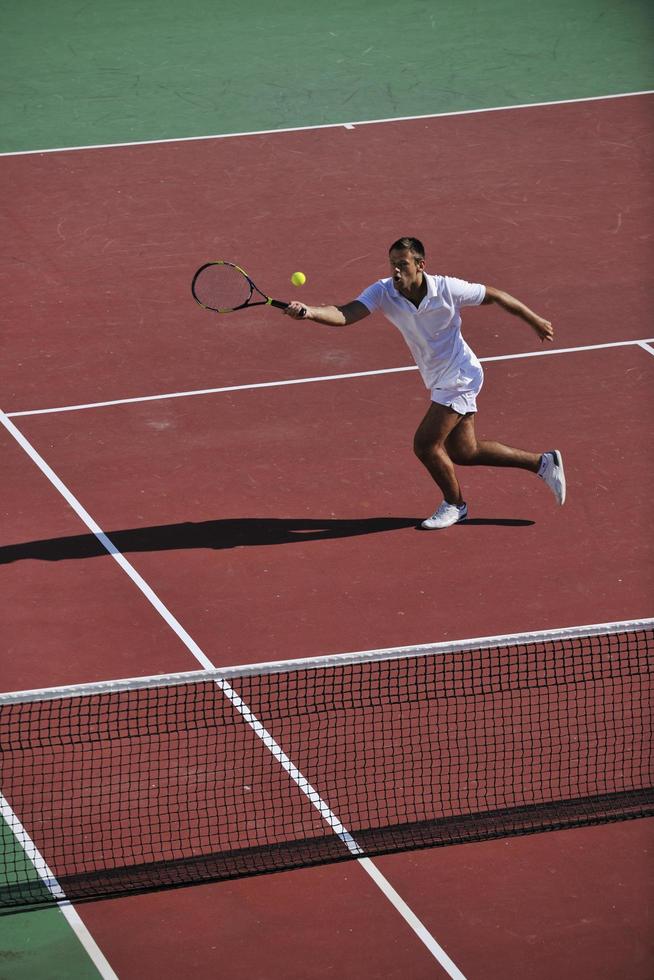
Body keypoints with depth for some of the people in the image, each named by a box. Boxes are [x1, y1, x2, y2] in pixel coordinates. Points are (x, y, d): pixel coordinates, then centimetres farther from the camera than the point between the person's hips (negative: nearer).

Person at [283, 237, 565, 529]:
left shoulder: (448, 289, -24)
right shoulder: (383, 292, -16)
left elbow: (495, 296, -8)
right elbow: (344, 315, -30)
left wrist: (535, 320, 4)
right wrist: (308, 312, -51)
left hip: (459, 378, -6)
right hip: (440, 381, 6)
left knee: (426, 444, -11)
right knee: (463, 452, 15)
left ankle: (454, 505, 15)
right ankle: (543, 463, 30)